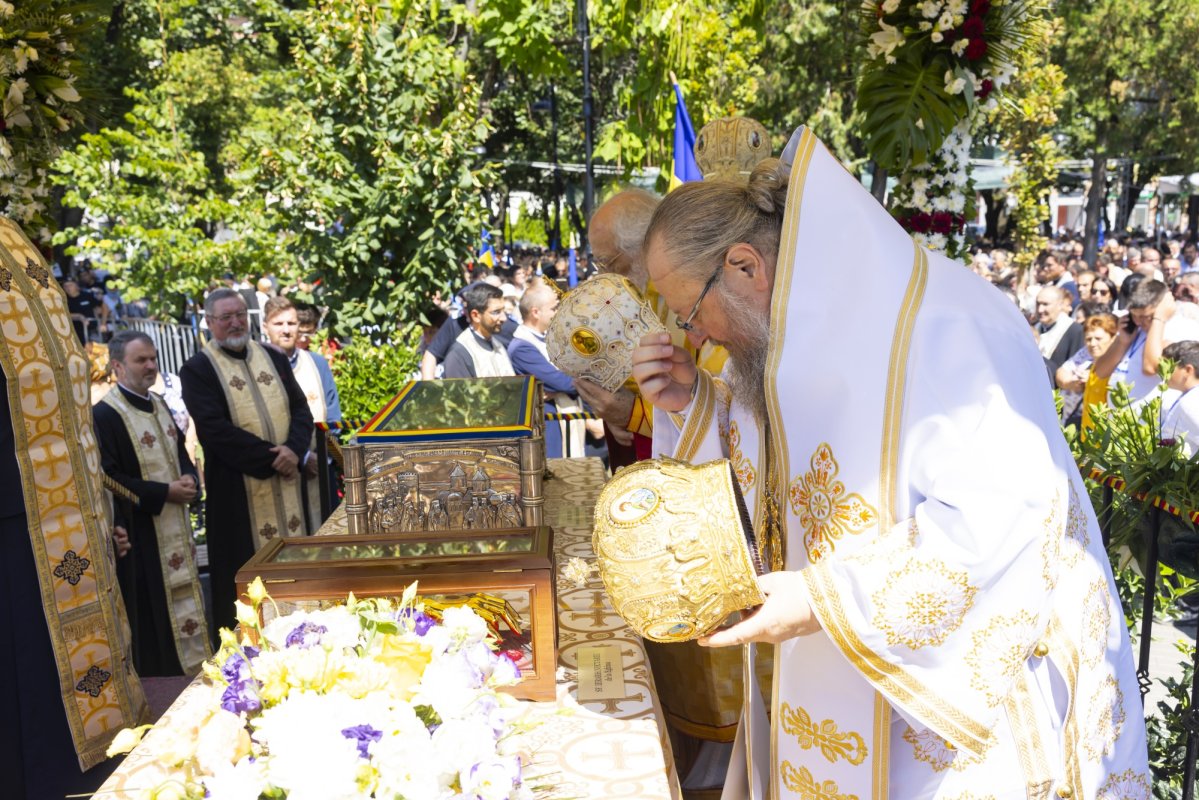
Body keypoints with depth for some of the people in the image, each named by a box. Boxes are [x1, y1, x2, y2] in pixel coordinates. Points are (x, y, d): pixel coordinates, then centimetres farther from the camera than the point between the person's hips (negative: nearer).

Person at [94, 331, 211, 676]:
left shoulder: (158, 405, 11)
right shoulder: (105, 415, -15)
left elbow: (180, 453, 20)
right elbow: (108, 479, -20)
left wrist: (189, 480, -2)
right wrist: (165, 492, -19)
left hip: (176, 527, 8)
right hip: (141, 535, -8)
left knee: (184, 601, 14)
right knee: (152, 615, -2)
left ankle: (192, 668, 25)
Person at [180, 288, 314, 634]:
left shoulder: (274, 358, 11)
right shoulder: (197, 369, -4)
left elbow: (301, 408, 6)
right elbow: (214, 428, -15)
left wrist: (294, 450, -14)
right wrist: (271, 456, -17)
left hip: (288, 483, 5)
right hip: (237, 490, -4)